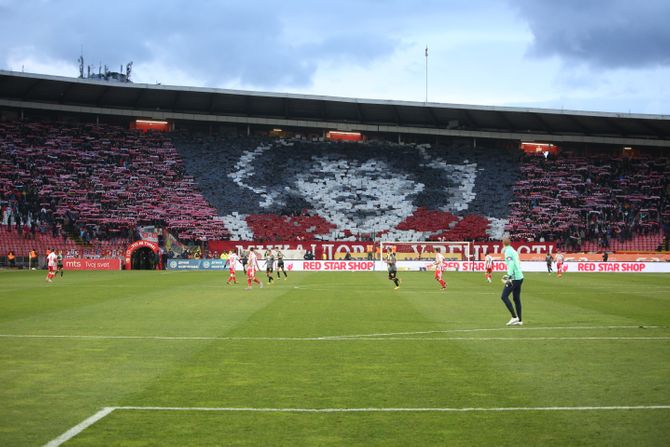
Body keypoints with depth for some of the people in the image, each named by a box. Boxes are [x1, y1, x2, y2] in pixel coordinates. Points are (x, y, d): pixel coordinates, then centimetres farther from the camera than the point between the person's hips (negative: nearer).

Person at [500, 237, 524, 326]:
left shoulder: (508, 252, -9)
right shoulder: (513, 251, 18)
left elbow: (511, 264, -21)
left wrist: (509, 277, -27)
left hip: (514, 278, -9)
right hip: (520, 277, 9)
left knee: (504, 296, -8)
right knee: (516, 298, 12)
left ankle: (514, 317, -12)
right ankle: (519, 320, 13)